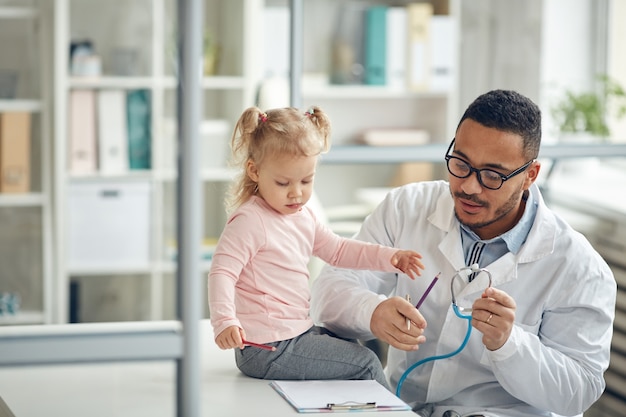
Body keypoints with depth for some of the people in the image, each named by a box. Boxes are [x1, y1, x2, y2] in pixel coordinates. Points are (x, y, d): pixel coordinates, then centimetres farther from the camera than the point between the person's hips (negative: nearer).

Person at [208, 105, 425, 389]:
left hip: (297, 331, 10)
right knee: (365, 364, -7)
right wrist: (224, 321, -37)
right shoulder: (249, 222, -17)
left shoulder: (304, 217, 12)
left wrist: (389, 258, 9)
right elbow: (222, 272, -22)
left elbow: (337, 249, 21)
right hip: (267, 349, -10)